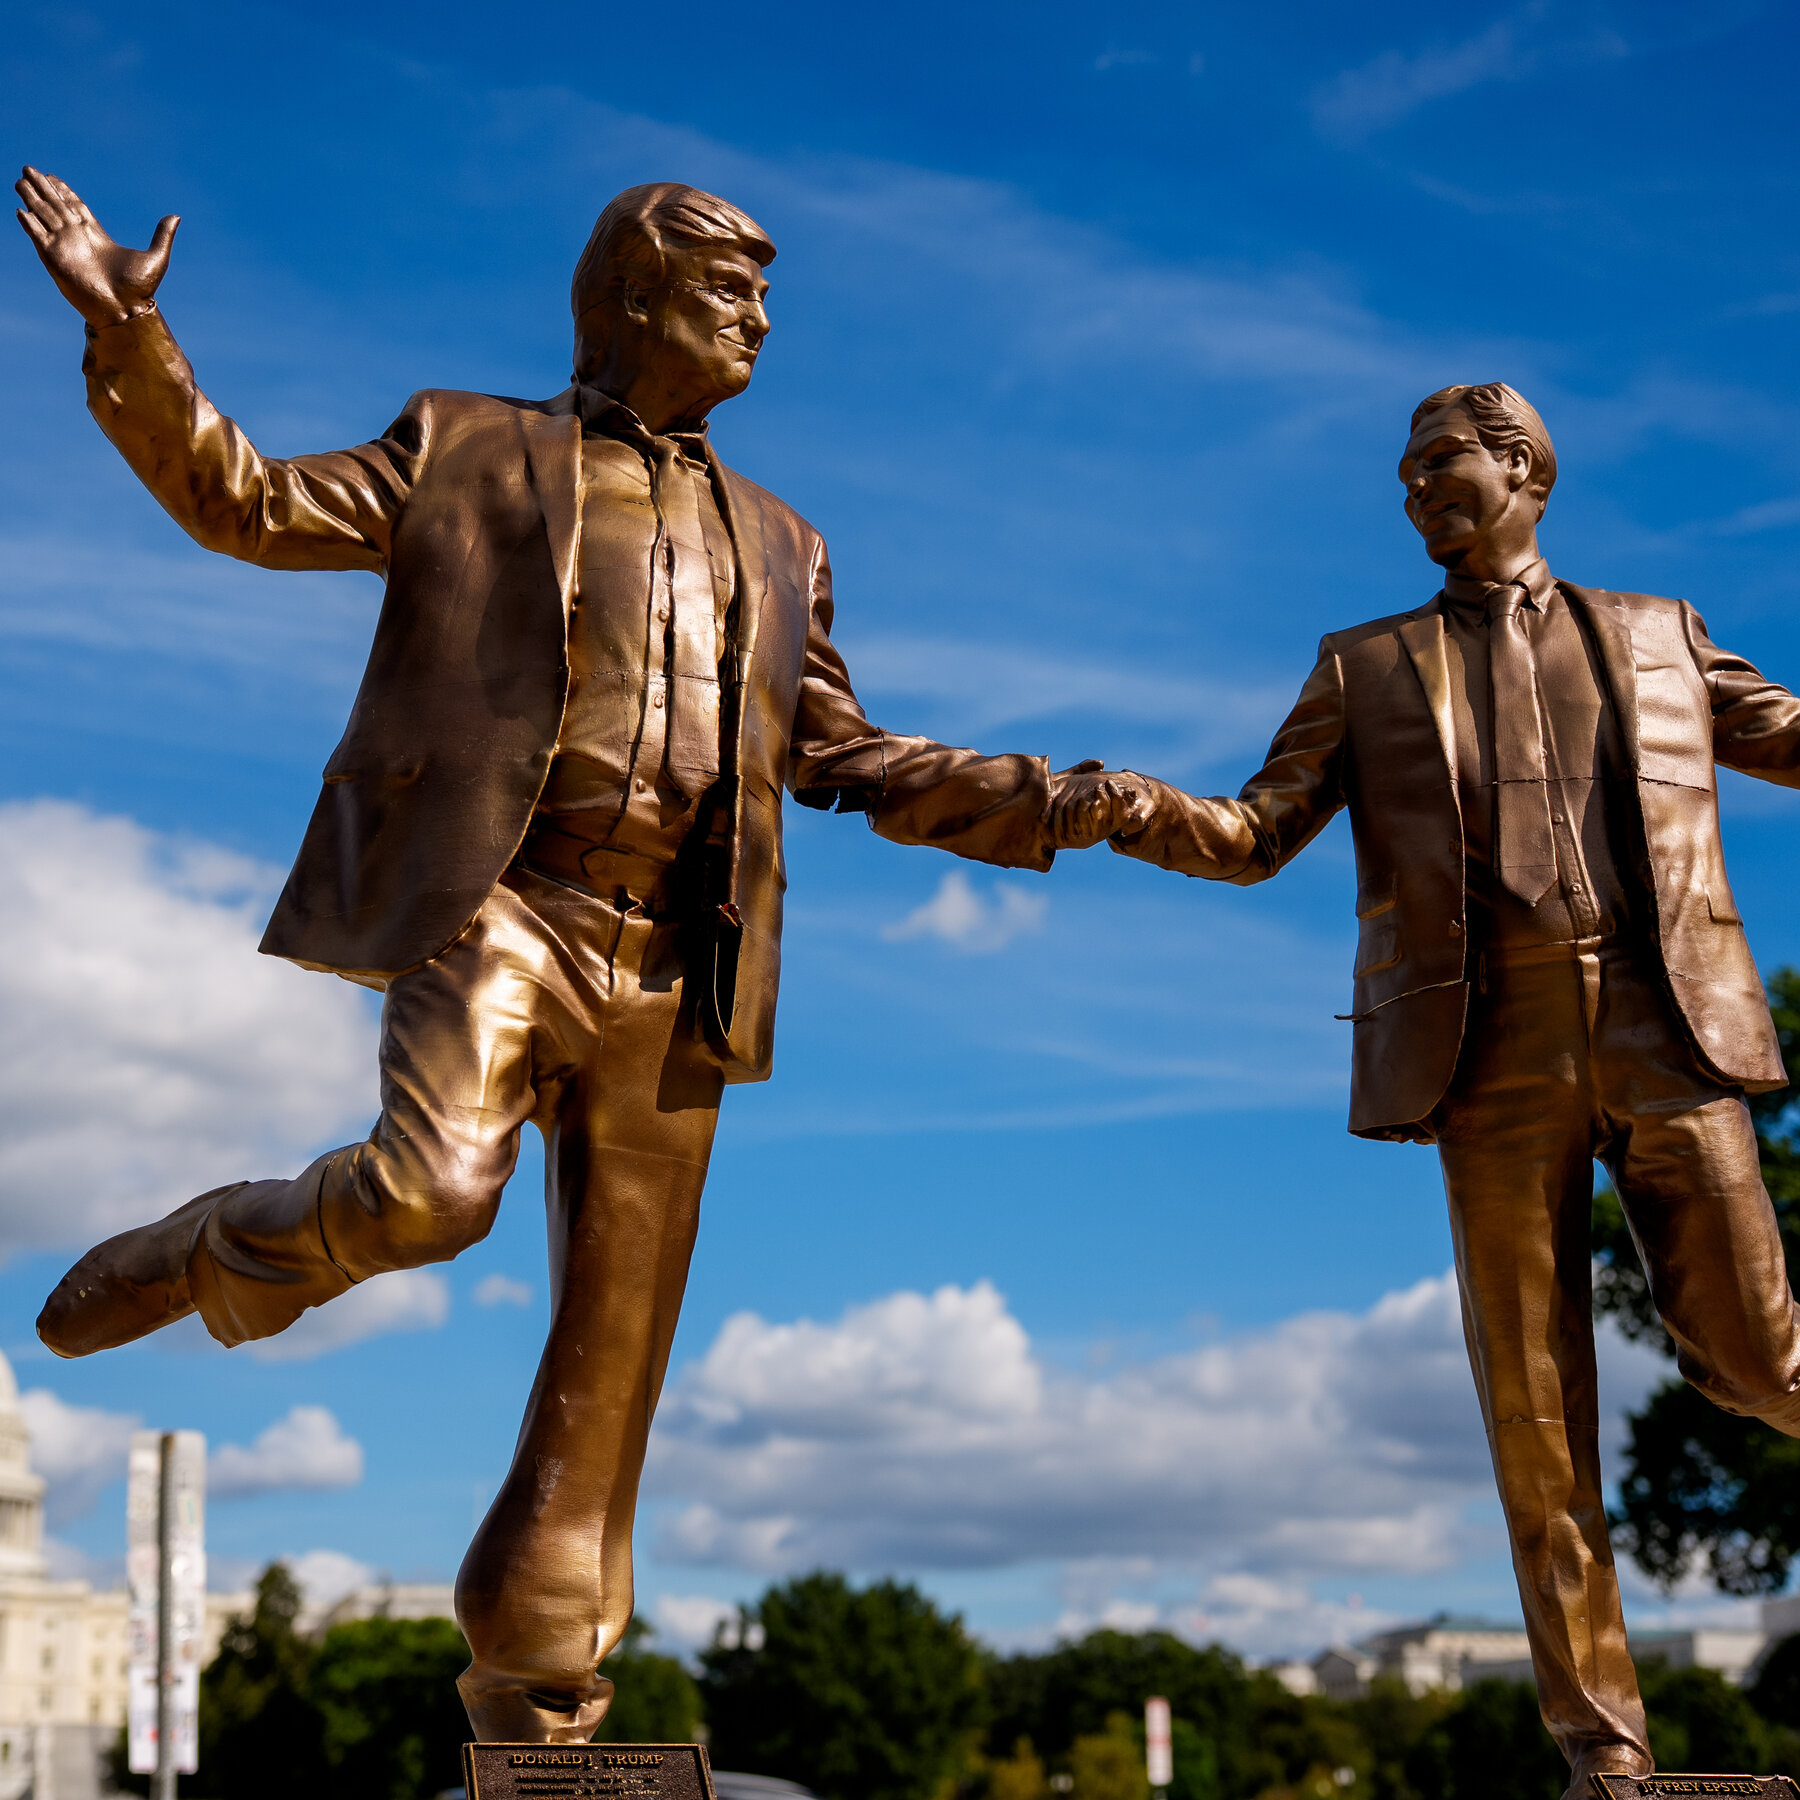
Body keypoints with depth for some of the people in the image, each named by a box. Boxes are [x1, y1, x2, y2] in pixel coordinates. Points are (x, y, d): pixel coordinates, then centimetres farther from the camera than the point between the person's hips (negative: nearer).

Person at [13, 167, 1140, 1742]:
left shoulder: (776, 545, 25)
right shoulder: (471, 453, 12)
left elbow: (846, 758, 24)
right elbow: (253, 503, 7)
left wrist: (1056, 806, 15)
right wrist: (131, 337, -6)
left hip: (670, 964, 4)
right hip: (498, 903, -4)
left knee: (617, 1332, 2)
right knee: (428, 1190, -30)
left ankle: (540, 1680, 12)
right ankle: (215, 1257, 3)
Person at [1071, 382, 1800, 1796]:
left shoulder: (1653, 635, 17)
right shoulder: (1369, 668, 17)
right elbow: (1255, 839, 10)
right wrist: (1134, 809, -10)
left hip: (1666, 1022, 0)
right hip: (1494, 1043, 0)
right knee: (1536, 1397, -2)